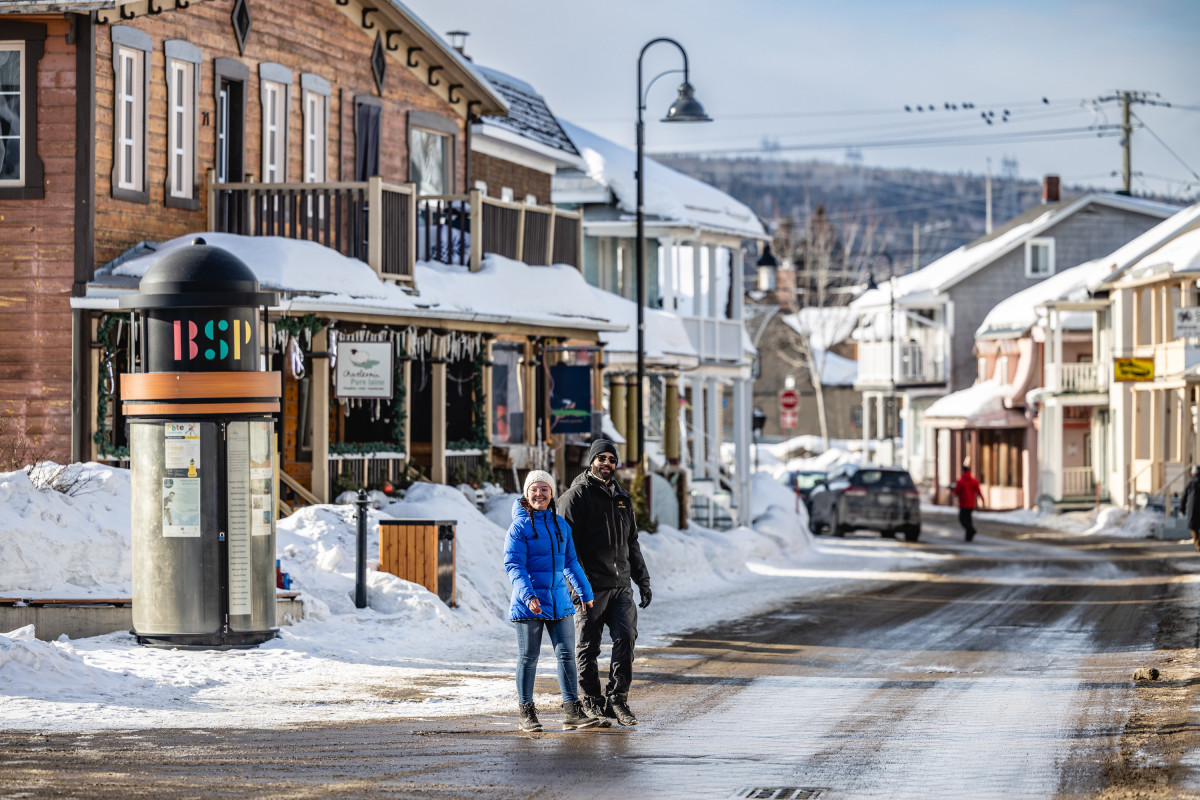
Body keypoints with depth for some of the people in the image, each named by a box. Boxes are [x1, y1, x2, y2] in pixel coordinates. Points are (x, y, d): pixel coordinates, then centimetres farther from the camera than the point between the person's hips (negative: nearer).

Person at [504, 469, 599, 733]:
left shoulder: (561, 525, 10)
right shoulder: (520, 526, -6)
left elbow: (570, 562, 22)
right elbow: (513, 565, -12)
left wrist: (585, 591, 23)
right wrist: (527, 594, -25)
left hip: (559, 600, 5)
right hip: (529, 602, -5)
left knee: (567, 654, 3)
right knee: (528, 658, 3)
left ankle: (573, 712, 7)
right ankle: (527, 714, 11)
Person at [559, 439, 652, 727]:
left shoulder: (622, 498, 18)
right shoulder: (576, 496, -3)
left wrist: (643, 581, 22)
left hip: (621, 585, 5)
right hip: (590, 586, -5)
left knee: (626, 638, -8)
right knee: (588, 647, 1)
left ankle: (617, 698, -1)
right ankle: (593, 704, 10)